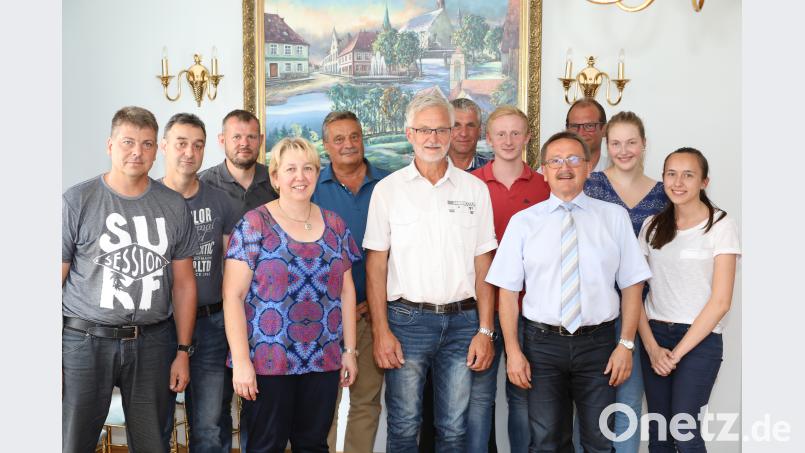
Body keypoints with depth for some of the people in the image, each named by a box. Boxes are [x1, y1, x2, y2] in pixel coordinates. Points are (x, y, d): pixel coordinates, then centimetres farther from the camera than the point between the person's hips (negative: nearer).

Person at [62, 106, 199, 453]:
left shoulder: (174, 206, 5)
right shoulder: (77, 201, -4)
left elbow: (183, 283, 9)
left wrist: (183, 352, 6)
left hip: (152, 343, 3)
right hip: (85, 341, -2)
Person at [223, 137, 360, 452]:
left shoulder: (334, 225, 8)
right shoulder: (254, 225, -6)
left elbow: (346, 291, 11)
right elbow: (233, 296, -9)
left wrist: (349, 350, 8)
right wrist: (241, 361, -13)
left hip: (324, 361, 4)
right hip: (267, 362, -4)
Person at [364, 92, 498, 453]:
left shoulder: (475, 189, 6)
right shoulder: (388, 189, 1)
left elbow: (483, 265, 6)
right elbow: (376, 265, 0)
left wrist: (485, 330, 0)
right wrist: (381, 330, -7)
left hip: (462, 321, 2)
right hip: (407, 319, -1)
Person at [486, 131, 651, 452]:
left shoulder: (615, 217, 4)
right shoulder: (522, 222, 3)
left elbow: (632, 284, 3)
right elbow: (508, 291, 0)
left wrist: (626, 344, -5)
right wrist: (513, 351, -5)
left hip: (598, 344, 0)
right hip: (543, 344, 0)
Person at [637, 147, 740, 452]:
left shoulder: (721, 226, -5)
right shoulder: (652, 226, 7)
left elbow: (720, 301, -9)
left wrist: (676, 353, -9)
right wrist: (652, 347, -6)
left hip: (699, 339, -4)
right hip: (655, 336, 4)